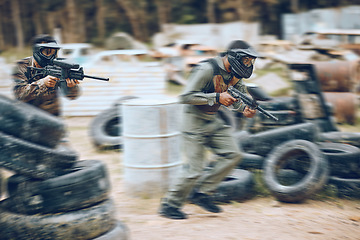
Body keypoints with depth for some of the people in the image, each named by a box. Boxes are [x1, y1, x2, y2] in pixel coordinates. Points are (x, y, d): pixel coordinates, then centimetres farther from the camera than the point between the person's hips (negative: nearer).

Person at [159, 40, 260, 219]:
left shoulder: (235, 73, 2)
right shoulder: (207, 70, -23)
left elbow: (238, 97, 11)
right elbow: (185, 97, -25)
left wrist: (245, 109, -13)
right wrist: (217, 97, -28)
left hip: (212, 121, 8)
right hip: (194, 122, -8)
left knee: (233, 155, -1)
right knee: (194, 170, -8)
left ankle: (201, 193, 10)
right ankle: (169, 205, 11)